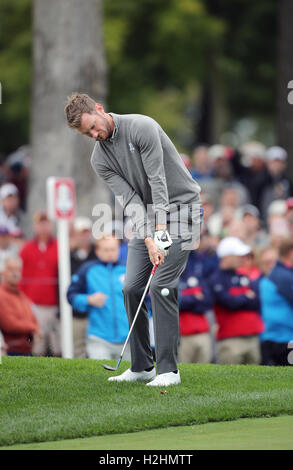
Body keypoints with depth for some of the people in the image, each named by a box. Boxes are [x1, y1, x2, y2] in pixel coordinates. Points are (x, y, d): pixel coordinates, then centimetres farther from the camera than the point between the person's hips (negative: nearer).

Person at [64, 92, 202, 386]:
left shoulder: (142, 127, -19)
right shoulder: (99, 160, 0)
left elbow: (157, 180, -22)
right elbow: (130, 199, -8)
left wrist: (161, 231, -26)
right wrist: (149, 240, -22)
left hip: (179, 206, -7)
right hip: (147, 216, 7)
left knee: (162, 286, -16)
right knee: (132, 288, 0)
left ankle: (168, 369, -13)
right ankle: (141, 367, 10)